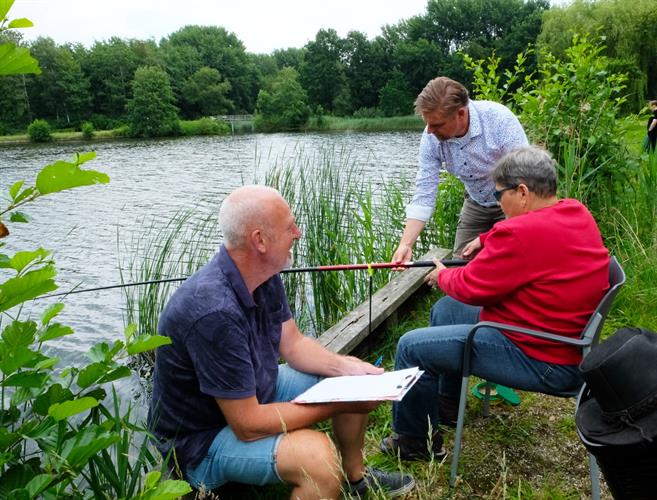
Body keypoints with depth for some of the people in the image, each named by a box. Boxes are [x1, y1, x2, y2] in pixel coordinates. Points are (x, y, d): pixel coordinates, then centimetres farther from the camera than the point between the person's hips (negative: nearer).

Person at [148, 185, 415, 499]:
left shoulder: (265, 276, -7)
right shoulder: (214, 312, -36)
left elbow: (292, 344, 5)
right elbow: (248, 425, -30)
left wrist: (347, 367, -10)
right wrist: (336, 404, -23)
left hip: (252, 396, 9)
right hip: (201, 438, -9)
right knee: (317, 455, -33)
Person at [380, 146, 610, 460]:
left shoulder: (522, 234, -27)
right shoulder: (576, 212, 2)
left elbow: (470, 287, -17)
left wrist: (442, 276, 3)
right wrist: (485, 240, 25)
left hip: (541, 359, -11)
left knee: (411, 347, -7)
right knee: (444, 310, 23)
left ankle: (414, 440, 13)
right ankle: (447, 405, 36)